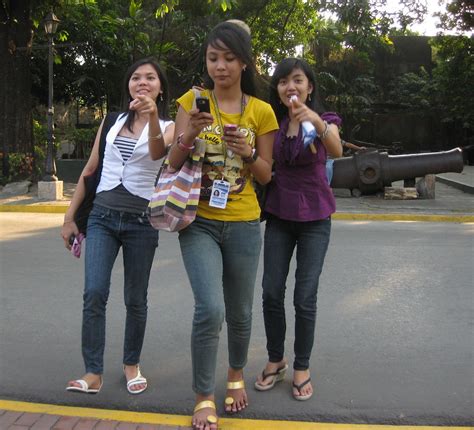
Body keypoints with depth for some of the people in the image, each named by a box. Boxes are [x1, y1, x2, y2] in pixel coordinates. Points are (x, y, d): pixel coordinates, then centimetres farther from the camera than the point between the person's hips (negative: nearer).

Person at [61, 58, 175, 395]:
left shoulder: (167, 126, 1)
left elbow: (157, 153, -23)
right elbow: (90, 170, 13)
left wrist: (152, 114, -43)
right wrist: (70, 217, 10)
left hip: (141, 220, -2)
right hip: (103, 216, 2)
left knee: (135, 300, 6)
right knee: (94, 294, -10)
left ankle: (132, 364, 25)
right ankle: (93, 373, -2)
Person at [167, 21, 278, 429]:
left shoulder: (261, 111, 1)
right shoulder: (192, 100, -1)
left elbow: (266, 175, 4)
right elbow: (173, 164, -5)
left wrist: (248, 153, -16)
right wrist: (189, 135, -24)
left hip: (243, 224, 2)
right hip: (199, 221, -1)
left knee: (240, 313, 12)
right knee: (210, 309, -15)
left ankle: (237, 374, 41)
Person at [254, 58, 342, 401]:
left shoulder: (324, 121, -5)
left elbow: (337, 153, -27)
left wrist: (317, 121, -44)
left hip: (314, 218, -2)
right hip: (279, 216, 3)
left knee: (305, 298, -2)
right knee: (271, 293, 1)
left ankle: (302, 368, 15)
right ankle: (276, 361, 20)